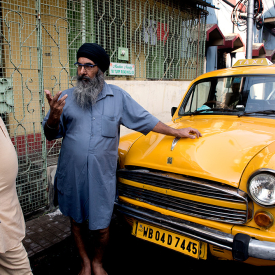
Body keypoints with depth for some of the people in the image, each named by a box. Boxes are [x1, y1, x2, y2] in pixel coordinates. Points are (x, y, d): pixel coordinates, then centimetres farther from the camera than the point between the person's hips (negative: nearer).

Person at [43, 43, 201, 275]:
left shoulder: (117, 96, 1)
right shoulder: (66, 98, -1)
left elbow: (144, 120, 7)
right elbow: (51, 134, 0)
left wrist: (176, 132, 9)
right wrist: (54, 116, -21)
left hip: (102, 177, -1)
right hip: (71, 175, 2)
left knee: (101, 228, 6)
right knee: (76, 221, 18)